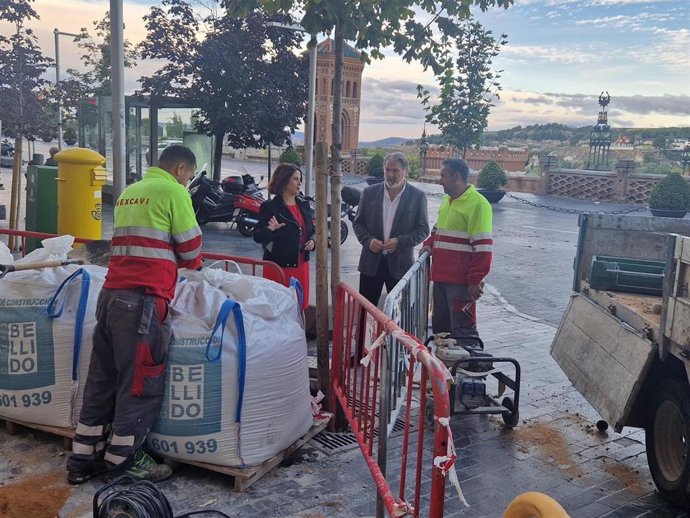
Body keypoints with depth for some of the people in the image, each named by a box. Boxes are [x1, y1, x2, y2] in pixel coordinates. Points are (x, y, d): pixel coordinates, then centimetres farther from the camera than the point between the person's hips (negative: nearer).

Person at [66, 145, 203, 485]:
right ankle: (124, 460, 12)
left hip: (111, 294, 9)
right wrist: (193, 266, 20)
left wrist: (169, 261, 24)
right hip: (142, 299, -9)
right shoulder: (173, 192, -4)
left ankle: (83, 459, 22)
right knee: (143, 382, 2)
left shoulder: (129, 192, 21)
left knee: (102, 378, 14)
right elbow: (191, 248, -1)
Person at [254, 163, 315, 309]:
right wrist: (270, 230, -30)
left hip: (301, 265, 6)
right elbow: (257, 237, -10)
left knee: (300, 306, 10)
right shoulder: (270, 207, -7)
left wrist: (312, 241, 1)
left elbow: (312, 230, 22)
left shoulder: (304, 204, 11)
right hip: (278, 266, -5)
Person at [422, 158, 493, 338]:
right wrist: (429, 244, 9)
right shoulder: (447, 200, 16)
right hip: (440, 278, 9)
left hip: (461, 282, -9)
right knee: (439, 326, 16)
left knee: (462, 330, -2)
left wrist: (475, 281, -18)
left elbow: (482, 248, -17)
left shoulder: (477, 204, -13)